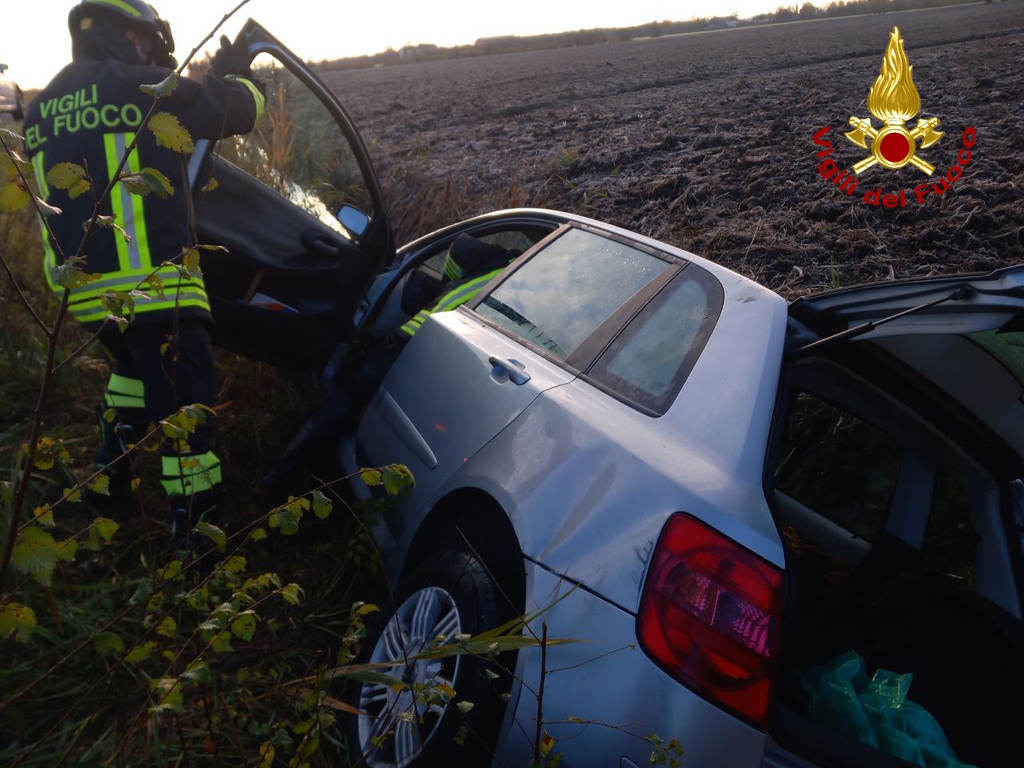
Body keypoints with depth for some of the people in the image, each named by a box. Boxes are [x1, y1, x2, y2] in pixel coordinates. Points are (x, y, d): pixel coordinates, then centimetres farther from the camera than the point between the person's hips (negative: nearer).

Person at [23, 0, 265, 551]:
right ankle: (195, 522, 1)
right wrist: (234, 74, 18)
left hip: (80, 282, 8)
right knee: (184, 400, -2)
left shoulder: (41, 107, 15)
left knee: (136, 367, 31)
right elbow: (238, 110, -3)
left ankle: (112, 469, 38)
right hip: (148, 280, -8)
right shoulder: (137, 86, -7)